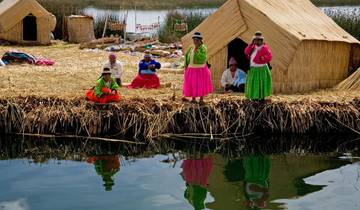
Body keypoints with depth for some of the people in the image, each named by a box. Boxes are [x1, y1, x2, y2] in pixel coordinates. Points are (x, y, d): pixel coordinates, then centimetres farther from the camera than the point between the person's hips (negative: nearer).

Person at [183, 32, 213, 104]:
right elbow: (187, 56, 18)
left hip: (200, 69, -6)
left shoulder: (203, 48, -10)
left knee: (201, 84, -1)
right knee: (191, 84, 7)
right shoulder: (191, 48, 8)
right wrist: (186, 64, 6)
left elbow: (202, 58, -24)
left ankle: (201, 99, 7)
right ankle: (193, 98, 18)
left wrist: (196, 50, -24)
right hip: (191, 69, 6)